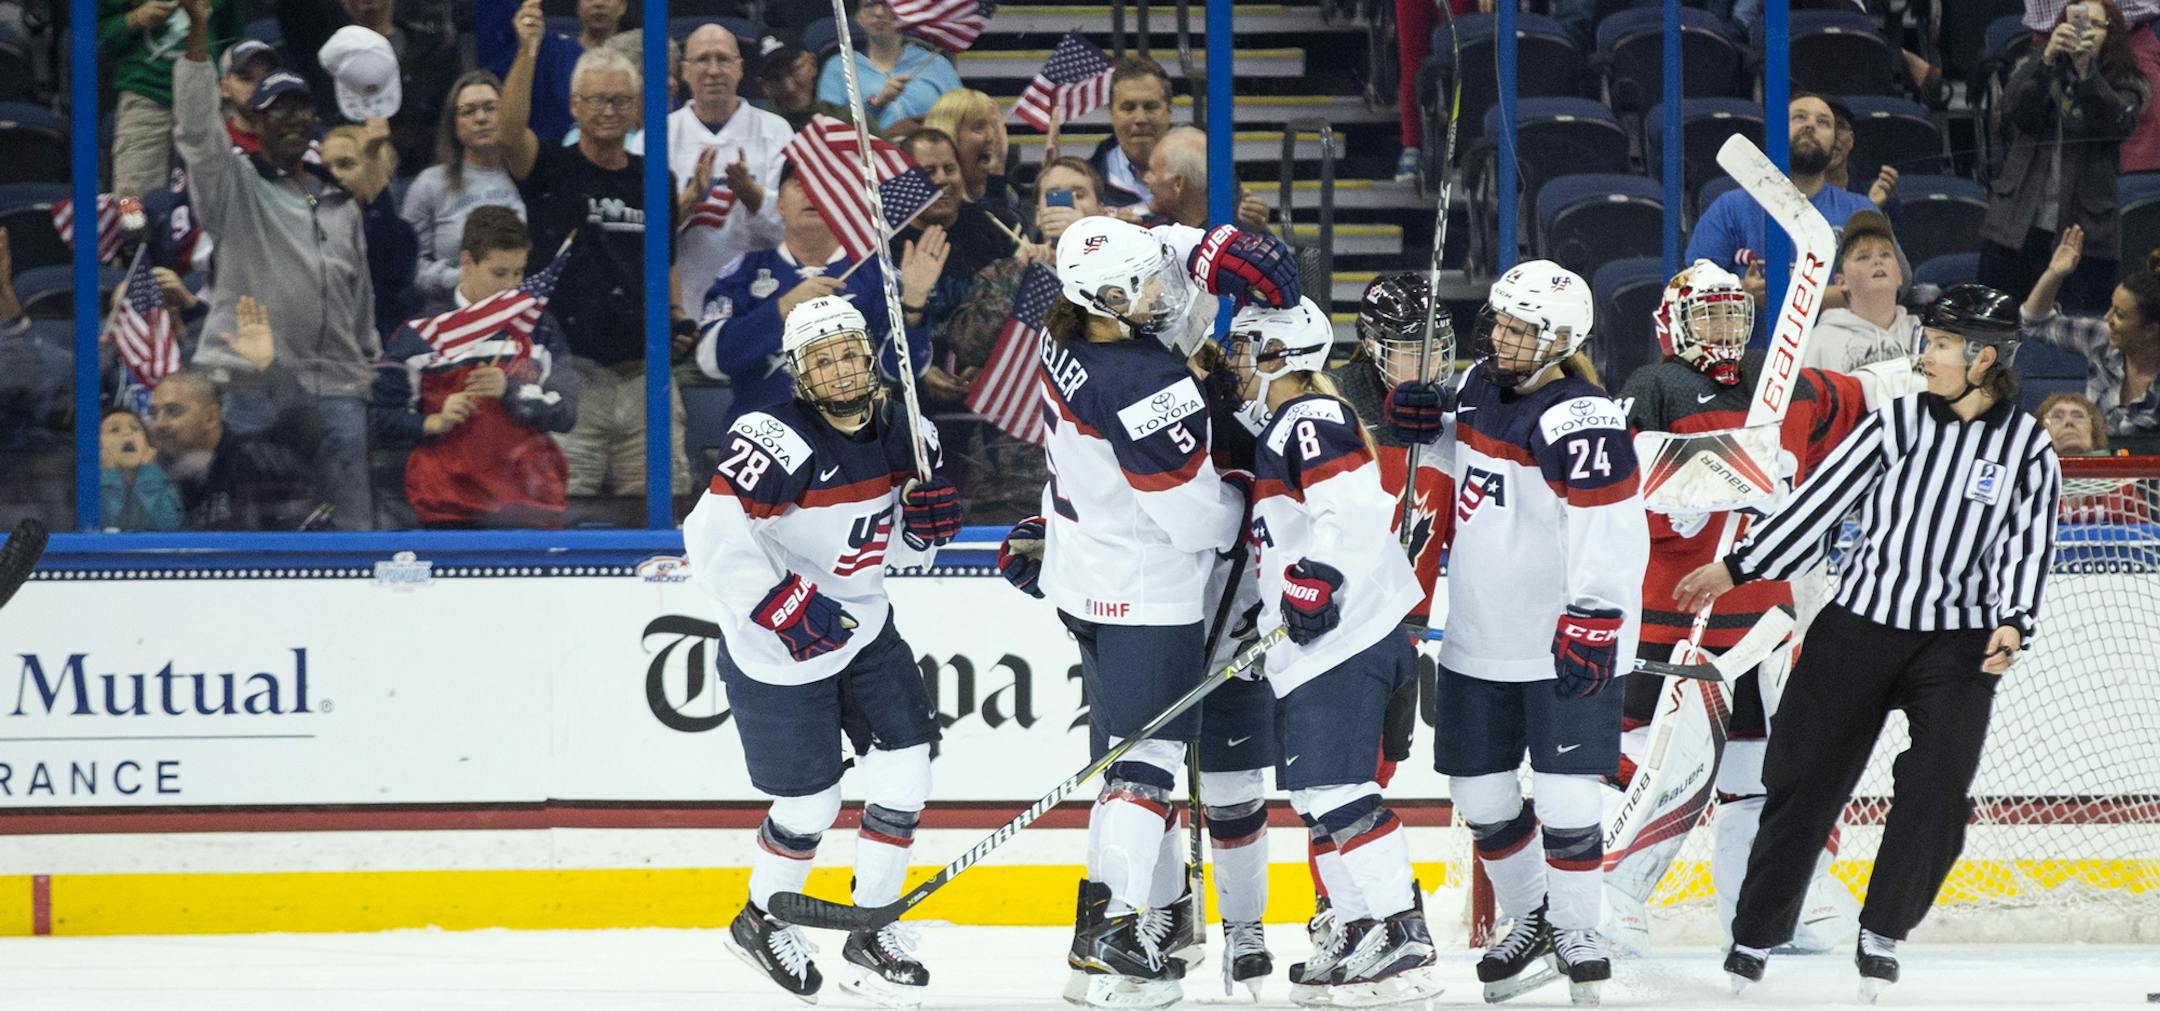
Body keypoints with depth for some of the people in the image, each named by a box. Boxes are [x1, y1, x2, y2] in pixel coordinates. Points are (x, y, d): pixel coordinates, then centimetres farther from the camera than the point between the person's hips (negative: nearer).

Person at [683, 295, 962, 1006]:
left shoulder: (903, 433, -1)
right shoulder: (779, 444, -24)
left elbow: (908, 551, 11)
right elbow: (713, 541, -27)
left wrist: (930, 514, -11)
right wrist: (785, 606, -30)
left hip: (864, 632, 7)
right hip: (778, 653, -7)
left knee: (904, 774, 0)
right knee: (812, 803, 2)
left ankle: (873, 928, 18)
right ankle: (761, 921, 29)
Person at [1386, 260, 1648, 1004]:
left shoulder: (1580, 420, -21)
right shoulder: (1482, 385, 4)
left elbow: (1612, 534, -25)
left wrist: (1591, 630, -28)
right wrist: (1431, 430, 4)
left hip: (1568, 638, -8)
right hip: (1482, 635, 8)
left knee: (1566, 801, -5)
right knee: (1480, 790, 13)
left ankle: (1576, 933, 13)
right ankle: (1528, 922, 32)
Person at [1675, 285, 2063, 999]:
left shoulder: (2027, 450, 0)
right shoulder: (1899, 423, 3)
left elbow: (2025, 550, -3)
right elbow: (1821, 500, 5)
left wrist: (2012, 625, -21)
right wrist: (1737, 569, 3)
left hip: (1958, 640, -1)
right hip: (1859, 622, 1)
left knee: (1936, 792, -14)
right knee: (1806, 780, 2)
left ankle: (1881, 934, 4)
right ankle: (1755, 937, 12)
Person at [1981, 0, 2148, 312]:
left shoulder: (2125, 85, 6)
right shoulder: (2035, 68, 11)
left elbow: (2115, 122, -15)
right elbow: (2015, 110, -9)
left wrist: (2085, 70, -30)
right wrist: (2047, 58, -25)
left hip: (2086, 228, -2)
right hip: (2019, 224, 2)